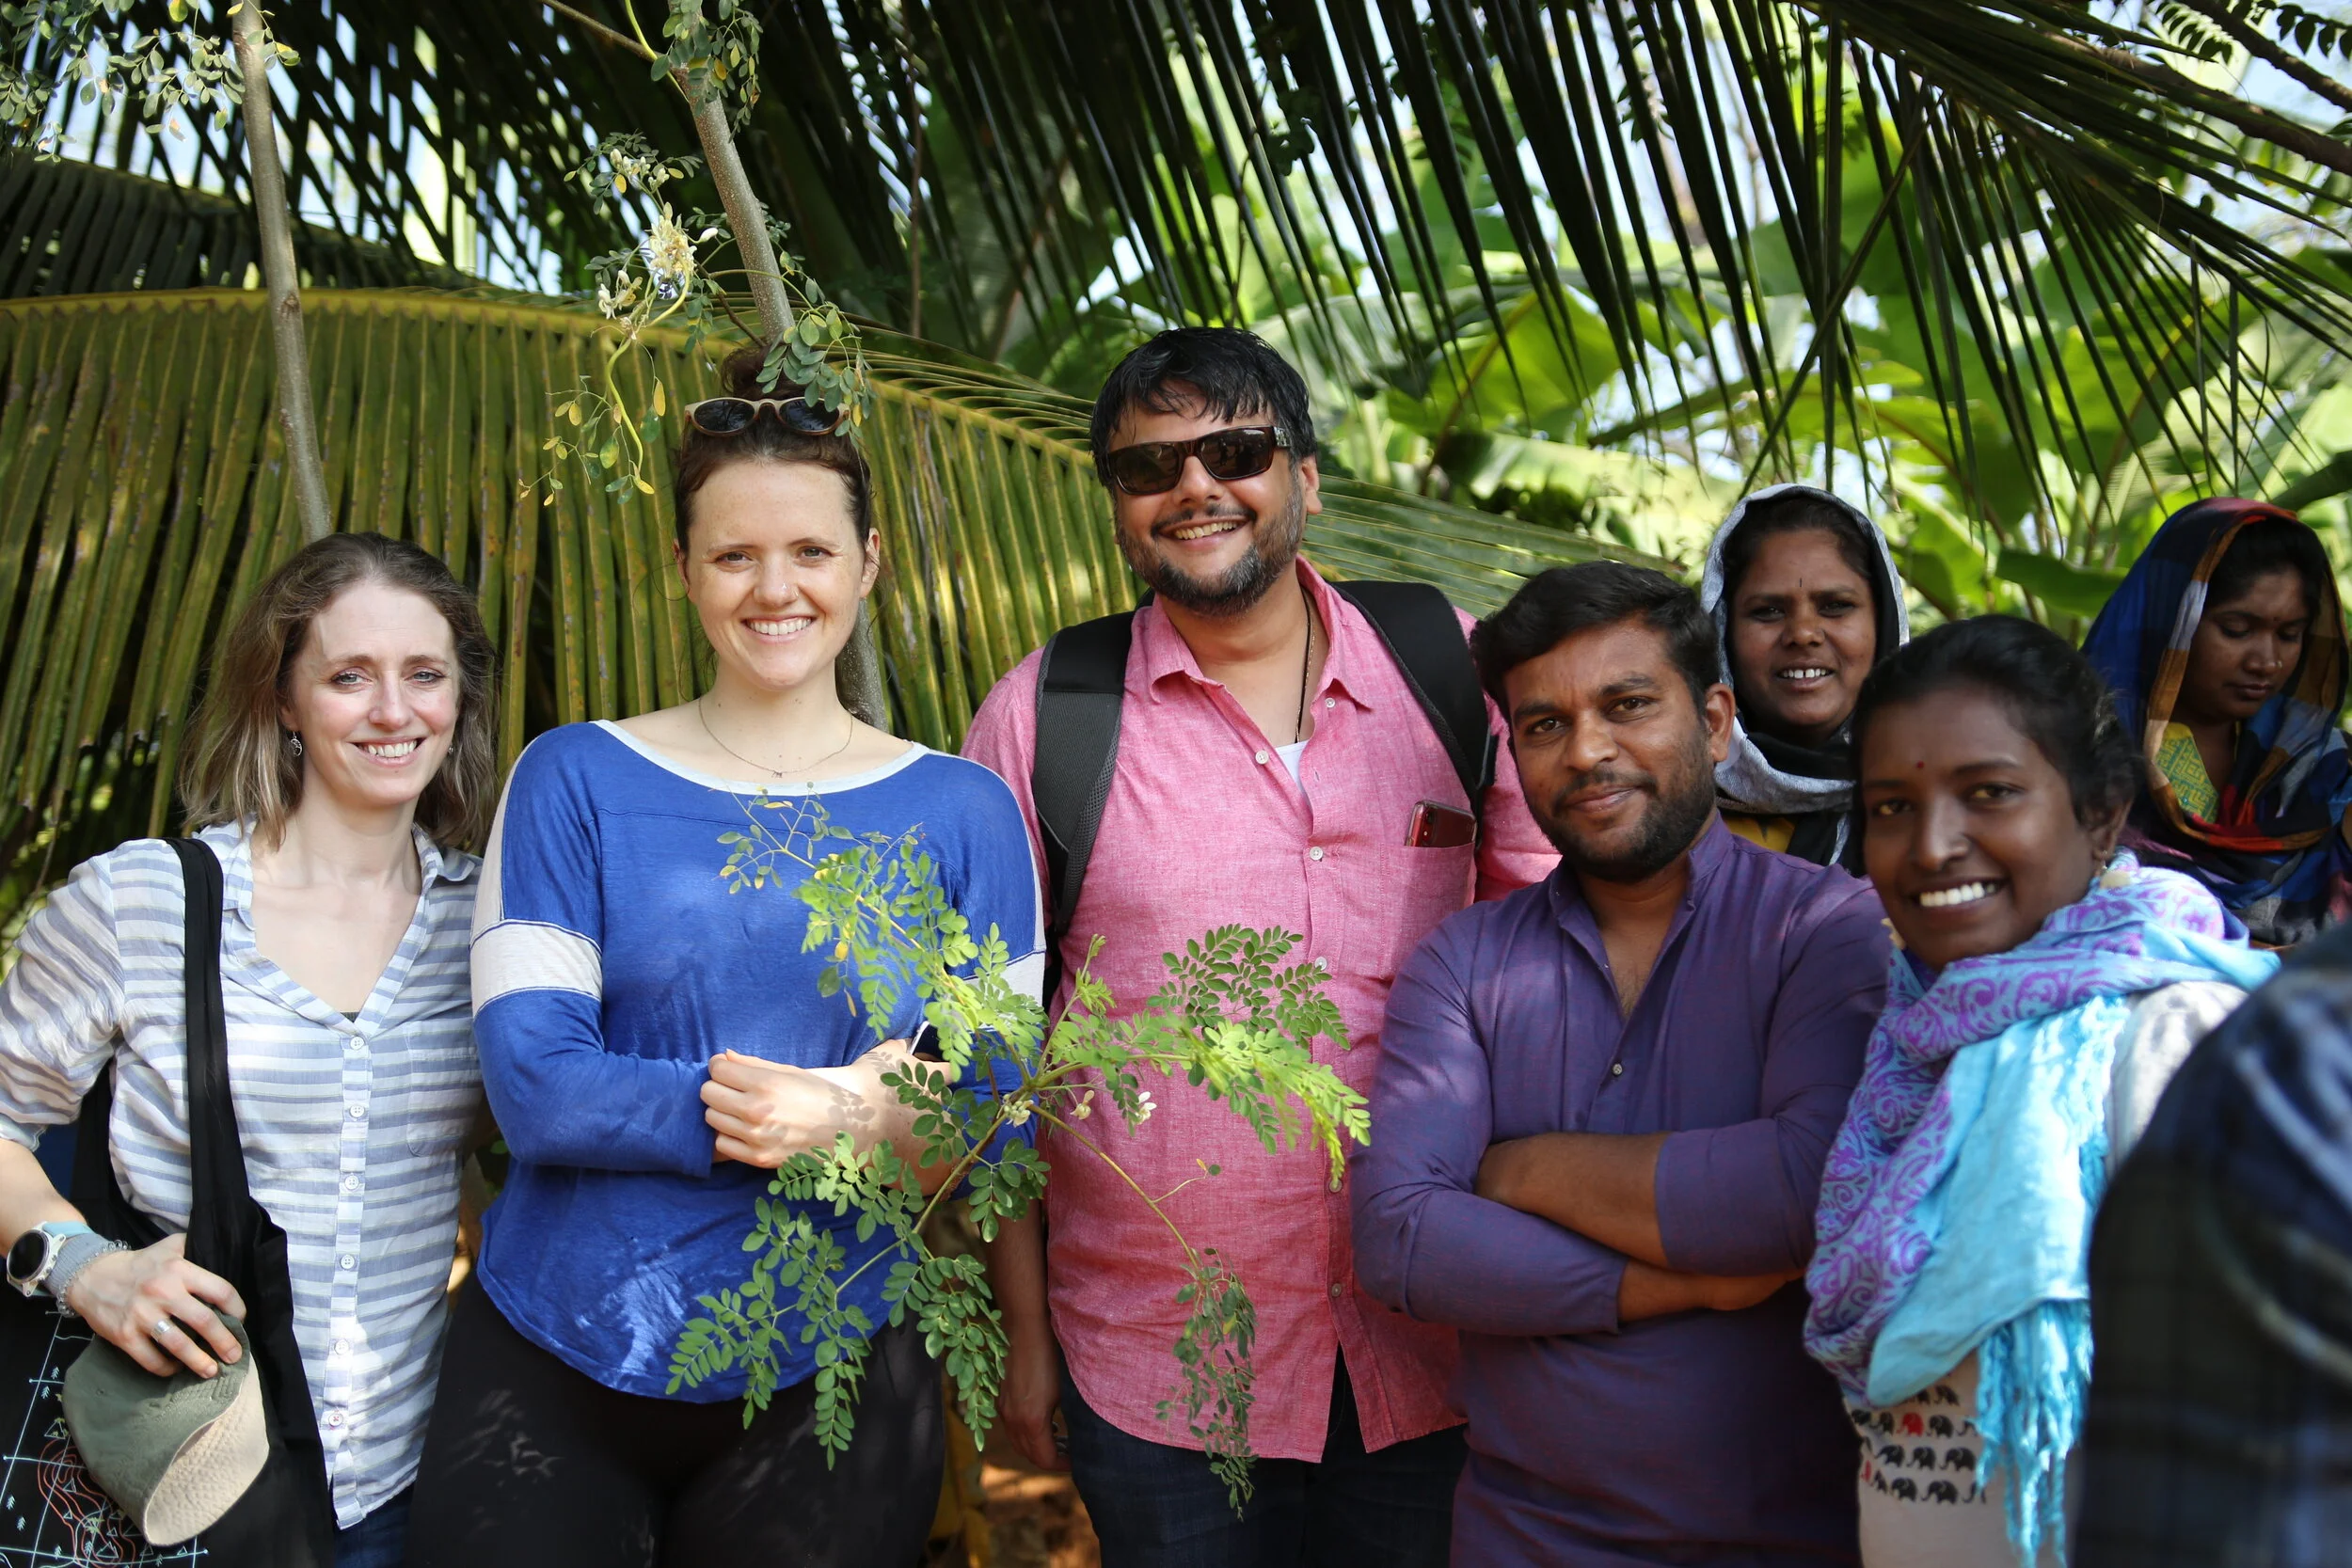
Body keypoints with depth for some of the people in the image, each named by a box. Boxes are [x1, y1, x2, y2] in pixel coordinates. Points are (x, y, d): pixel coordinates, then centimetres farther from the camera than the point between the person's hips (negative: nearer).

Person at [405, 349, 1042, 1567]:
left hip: (829, 1384, 1)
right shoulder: (577, 779, -2)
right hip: (550, 1373, 0)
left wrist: (873, 1126, -25)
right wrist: (839, 1102, -21)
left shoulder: (959, 809, 1)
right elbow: (531, 1081, -12)